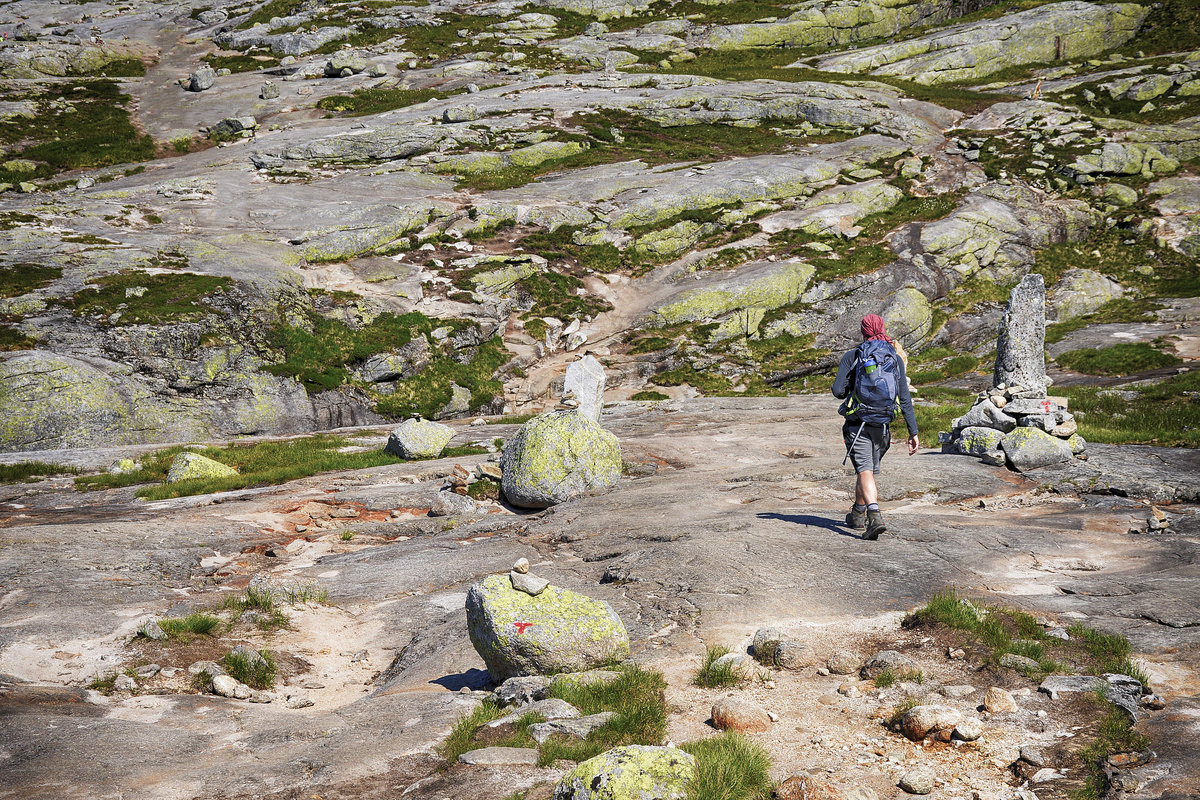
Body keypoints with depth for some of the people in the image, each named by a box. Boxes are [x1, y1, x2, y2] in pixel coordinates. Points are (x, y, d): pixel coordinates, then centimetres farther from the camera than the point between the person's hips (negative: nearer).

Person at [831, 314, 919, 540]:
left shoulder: (851, 357, -3)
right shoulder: (895, 359, 4)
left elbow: (838, 391, -8)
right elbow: (905, 398, 1)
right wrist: (913, 432, 1)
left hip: (857, 423, -3)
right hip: (882, 424, 3)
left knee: (865, 471, -9)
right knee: (870, 469, 21)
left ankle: (875, 516, -30)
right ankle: (858, 515, 38)